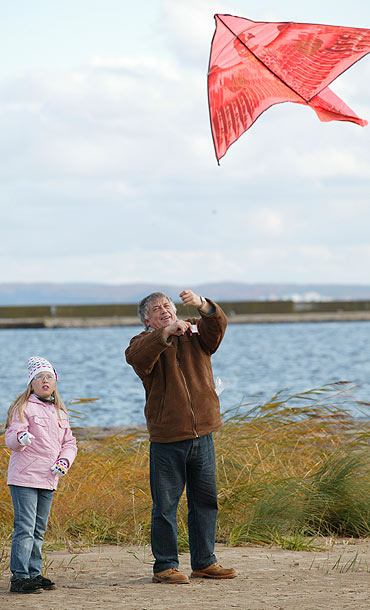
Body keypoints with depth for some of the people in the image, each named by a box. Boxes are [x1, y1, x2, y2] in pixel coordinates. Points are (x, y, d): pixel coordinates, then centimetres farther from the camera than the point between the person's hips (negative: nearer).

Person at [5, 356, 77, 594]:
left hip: (48, 479, 7)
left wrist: (65, 460, 0)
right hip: (24, 478, -7)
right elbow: (11, 438, -12)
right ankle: (19, 577, -10)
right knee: (25, 528, -11)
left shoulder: (59, 411, 15)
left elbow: (69, 442, 19)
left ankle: (34, 573, 21)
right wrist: (20, 437, -36)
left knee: (39, 530, 13)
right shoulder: (23, 407, -5)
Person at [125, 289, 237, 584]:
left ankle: (204, 562, 21)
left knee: (205, 500, 10)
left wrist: (202, 305, -33)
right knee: (166, 504, -1)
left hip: (202, 435, 4)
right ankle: (165, 566, 7)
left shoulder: (196, 333, 9)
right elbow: (136, 356, -23)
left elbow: (217, 325, -12)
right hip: (167, 439, -4)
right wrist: (167, 333, -37)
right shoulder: (146, 342, 1)